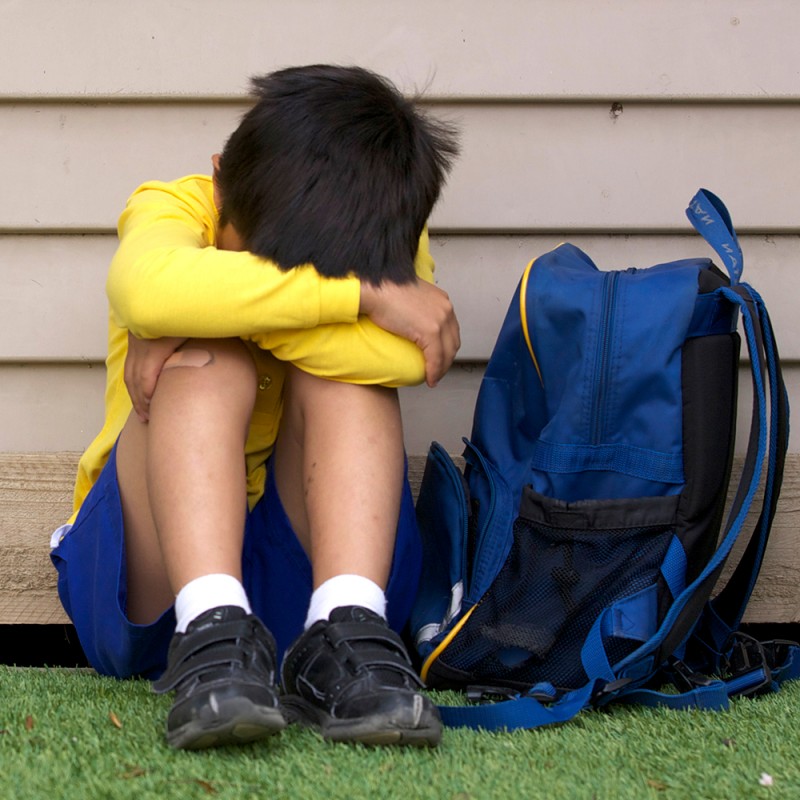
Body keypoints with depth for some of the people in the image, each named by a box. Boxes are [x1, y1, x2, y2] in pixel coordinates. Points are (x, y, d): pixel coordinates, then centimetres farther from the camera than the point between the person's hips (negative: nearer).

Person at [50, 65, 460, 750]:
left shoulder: (393, 254, -4)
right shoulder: (174, 207, -10)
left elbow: (404, 354, -30)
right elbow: (149, 288, -38)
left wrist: (228, 309, -28)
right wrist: (362, 293, -34)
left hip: (312, 563, 2)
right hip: (153, 579, -1)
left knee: (343, 370, -22)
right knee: (207, 361, -26)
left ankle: (342, 633, -35)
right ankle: (211, 635, -42)